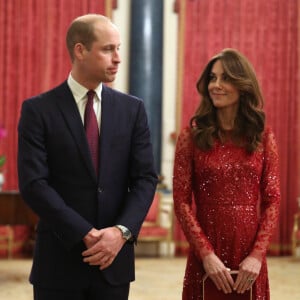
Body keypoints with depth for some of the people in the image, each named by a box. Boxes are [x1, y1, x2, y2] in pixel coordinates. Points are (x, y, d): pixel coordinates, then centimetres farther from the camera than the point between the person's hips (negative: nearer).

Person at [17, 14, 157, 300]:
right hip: (59, 260, -2)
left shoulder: (132, 109, 6)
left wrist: (122, 231, -14)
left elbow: (145, 178, 2)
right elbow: (33, 183, -10)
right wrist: (86, 235, -16)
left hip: (115, 258, 3)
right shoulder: (39, 110, -3)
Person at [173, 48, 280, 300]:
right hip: (206, 256, -1)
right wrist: (207, 254, -13)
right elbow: (182, 202, -4)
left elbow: (272, 200, 1)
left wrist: (257, 254, -9)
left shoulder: (263, 136, 3)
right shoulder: (192, 136, -1)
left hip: (250, 257, 1)